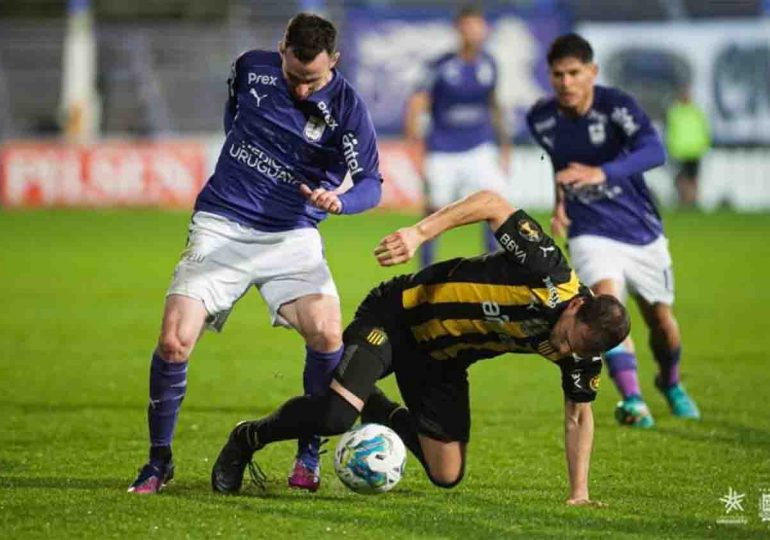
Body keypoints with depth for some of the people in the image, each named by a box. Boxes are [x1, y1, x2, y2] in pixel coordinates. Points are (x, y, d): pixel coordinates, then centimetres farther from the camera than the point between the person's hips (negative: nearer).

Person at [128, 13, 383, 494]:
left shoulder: (346, 107, -9)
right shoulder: (252, 68, 0)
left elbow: (371, 183, -11)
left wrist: (338, 200, -31)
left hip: (292, 237, -1)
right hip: (222, 227, 1)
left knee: (327, 335, -23)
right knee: (174, 341, -16)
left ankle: (309, 458, -1)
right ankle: (159, 461, 5)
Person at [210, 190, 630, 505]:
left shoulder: (583, 351, -11)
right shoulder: (549, 273, -30)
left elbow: (578, 414, 4)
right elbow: (493, 204, -23)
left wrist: (579, 493, -2)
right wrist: (421, 232, -32)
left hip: (442, 362, 6)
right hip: (401, 315, -6)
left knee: (447, 475, 2)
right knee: (336, 414, -26)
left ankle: (380, 412, 29)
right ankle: (248, 439, 3)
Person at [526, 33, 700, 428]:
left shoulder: (616, 106, -20)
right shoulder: (541, 118, -6)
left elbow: (653, 151, -38)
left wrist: (602, 174, -51)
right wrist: (562, 198, 9)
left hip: (641, 230, -1)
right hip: (591, 233, 1)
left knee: (661, 321, 12)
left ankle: (670, 384, 44)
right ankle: (632, 400, -27)